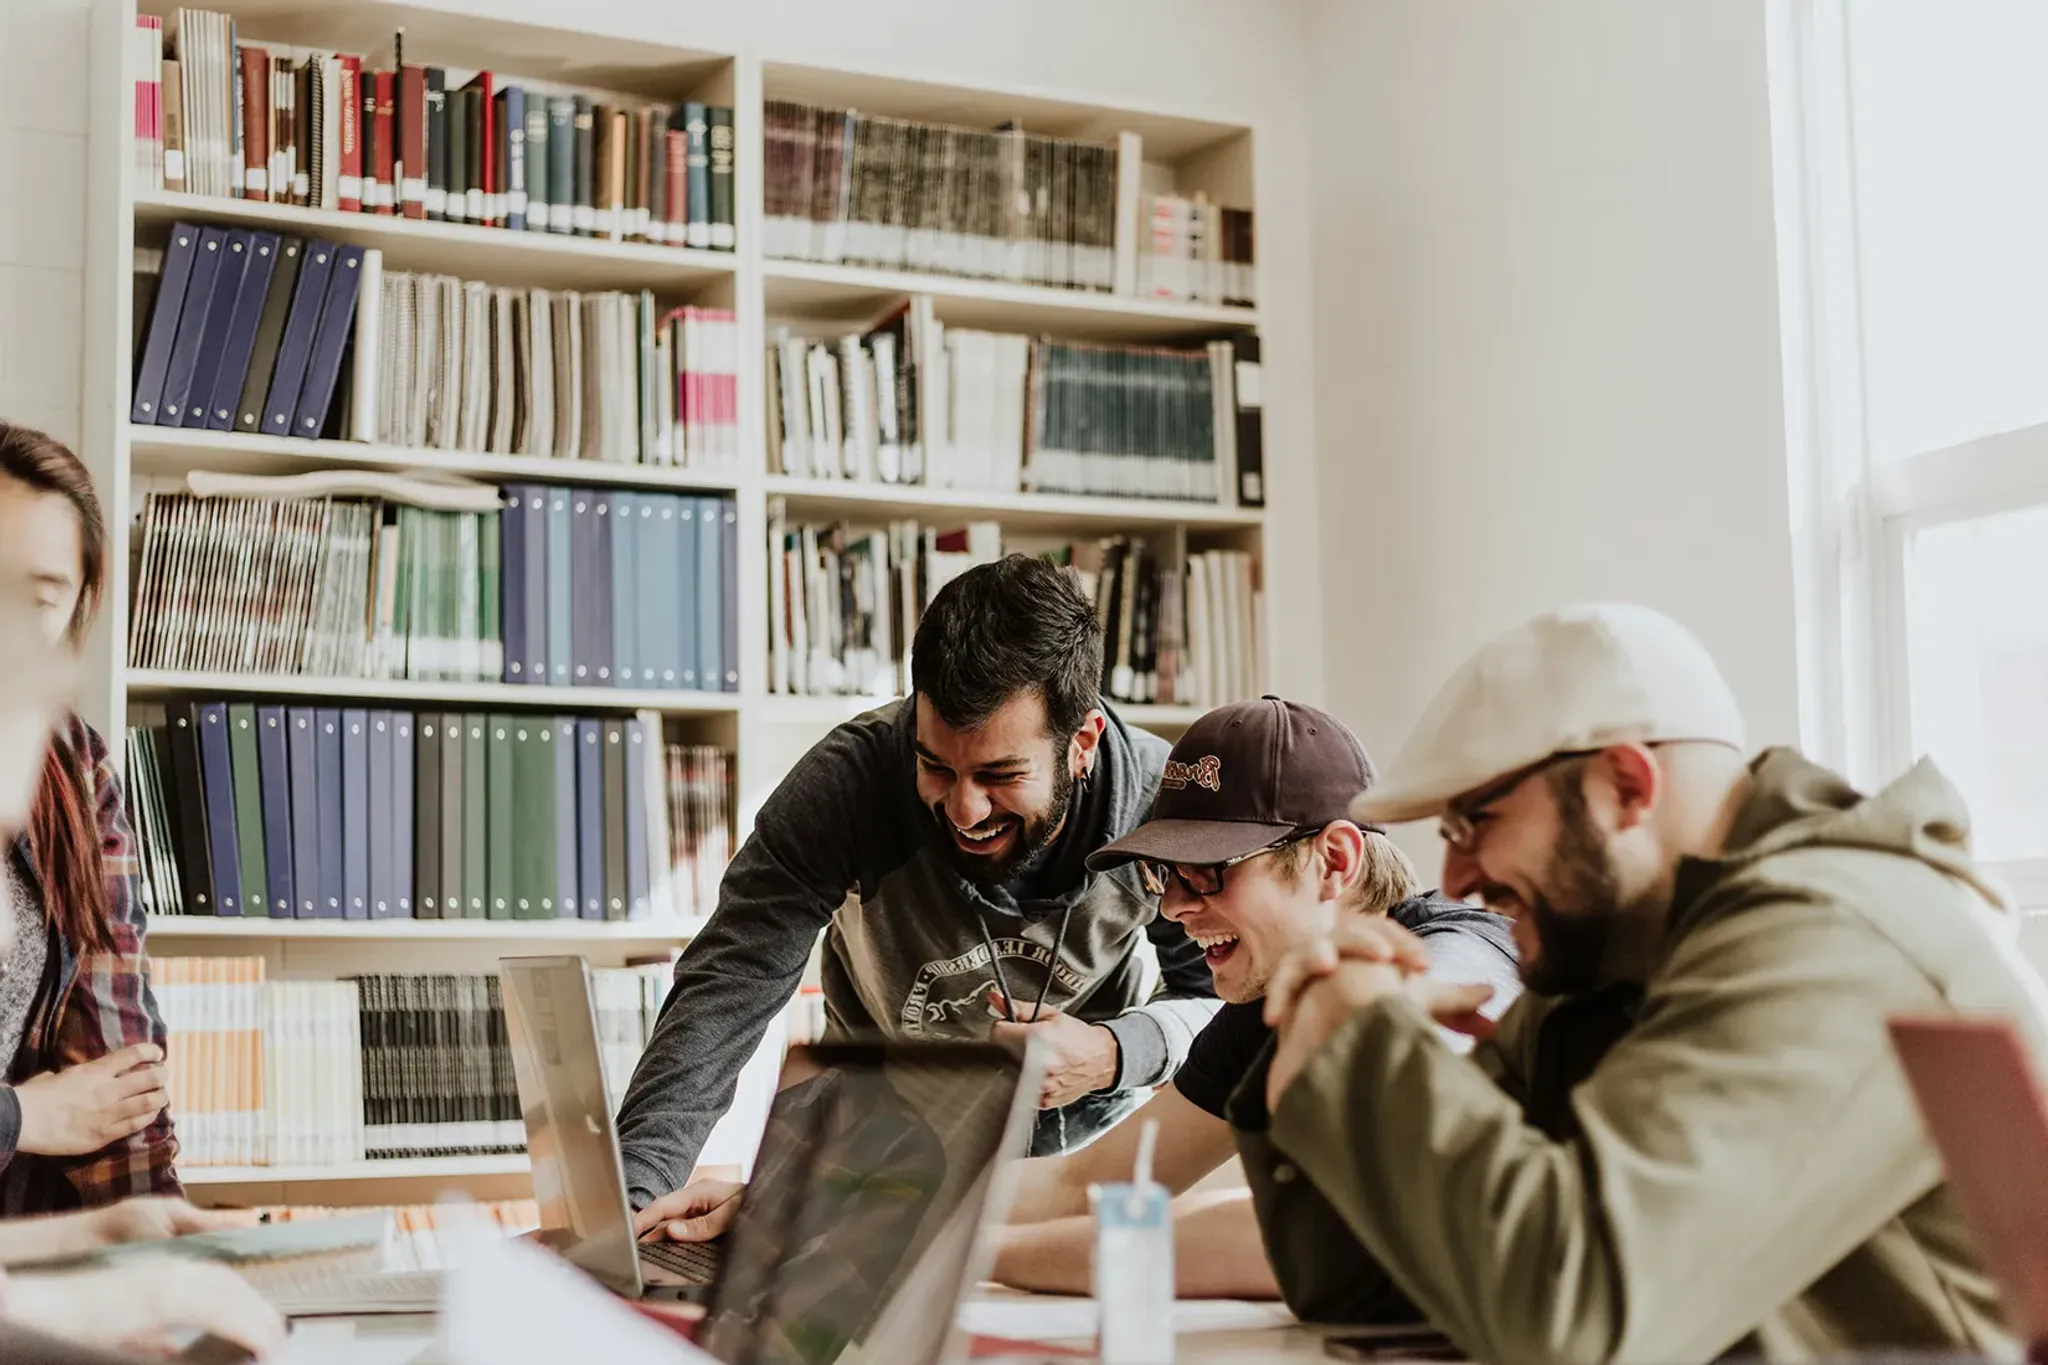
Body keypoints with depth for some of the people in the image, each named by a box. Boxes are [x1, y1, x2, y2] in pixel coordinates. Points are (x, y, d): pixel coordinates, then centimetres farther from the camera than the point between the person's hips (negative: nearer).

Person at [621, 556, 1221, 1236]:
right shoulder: (847, 783, -29)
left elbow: (1220, 995, -10)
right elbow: (731, 983, -33)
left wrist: (1113, 1055, -31)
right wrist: (639, 1187, -47)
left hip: (1092, 1126, -1)